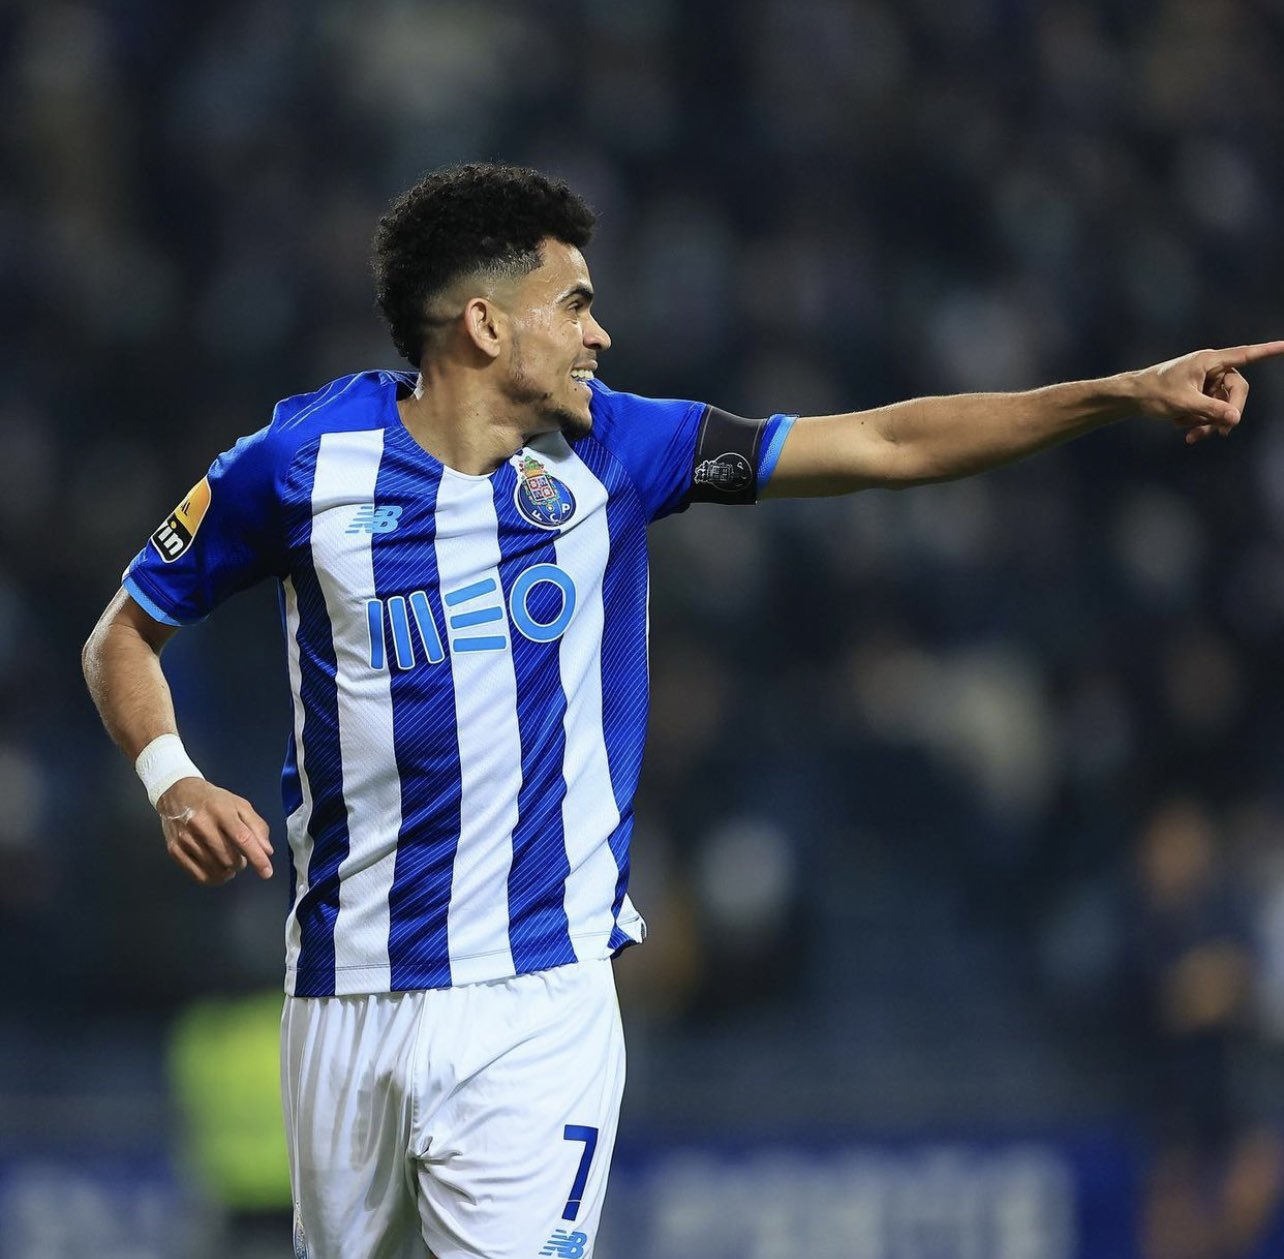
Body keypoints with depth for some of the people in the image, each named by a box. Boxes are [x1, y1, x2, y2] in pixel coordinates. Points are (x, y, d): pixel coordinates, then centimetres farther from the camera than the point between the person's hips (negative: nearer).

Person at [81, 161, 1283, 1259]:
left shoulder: (611, 446, 2)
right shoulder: (304, 457, -4)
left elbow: (886, 444, 2)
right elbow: (124, 634, 8)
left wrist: (1123, 393, -4)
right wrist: (173, 782, -10)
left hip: (537, 999, 0)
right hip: (347, 997, 0)